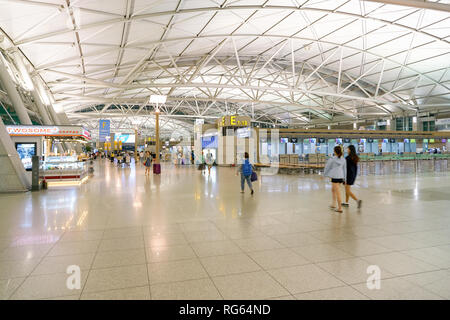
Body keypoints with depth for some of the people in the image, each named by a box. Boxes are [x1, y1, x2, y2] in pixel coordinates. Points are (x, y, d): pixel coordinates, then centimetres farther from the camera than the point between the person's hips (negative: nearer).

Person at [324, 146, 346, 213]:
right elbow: (345, 169, 13)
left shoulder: (332, 159, -10)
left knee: (338, 192, -4)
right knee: (333, 190, 22)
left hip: (335, 177, -6)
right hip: (341, 177, 6)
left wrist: (325, 174, 17)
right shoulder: (343, 159, 6)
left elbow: (327, 167, 1)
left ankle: (340, 208, -2)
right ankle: (333, 205, 29)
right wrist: (344, 178, 20)